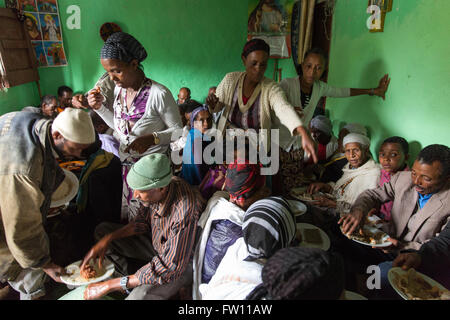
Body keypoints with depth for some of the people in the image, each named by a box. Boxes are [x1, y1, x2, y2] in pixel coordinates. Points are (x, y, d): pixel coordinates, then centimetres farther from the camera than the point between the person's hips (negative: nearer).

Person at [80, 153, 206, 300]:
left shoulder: (185, 212, -39)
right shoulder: (154, 191, -18)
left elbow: (169, 268, -34)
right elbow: (142, 222, 2)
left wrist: (109, 285, -29)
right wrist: (107, 239, -12)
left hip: (184, 261, -7)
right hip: (155, 242, 7)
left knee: (139, 295, -33)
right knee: (102, 231, 5)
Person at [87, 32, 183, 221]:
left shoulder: (159, 94, -23)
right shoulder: (119, 88, 1)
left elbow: (178, 131, -14)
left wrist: (152, 138, -30)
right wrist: (99, 107, -1)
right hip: (125, 164, 7)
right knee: (123, 217, 21)